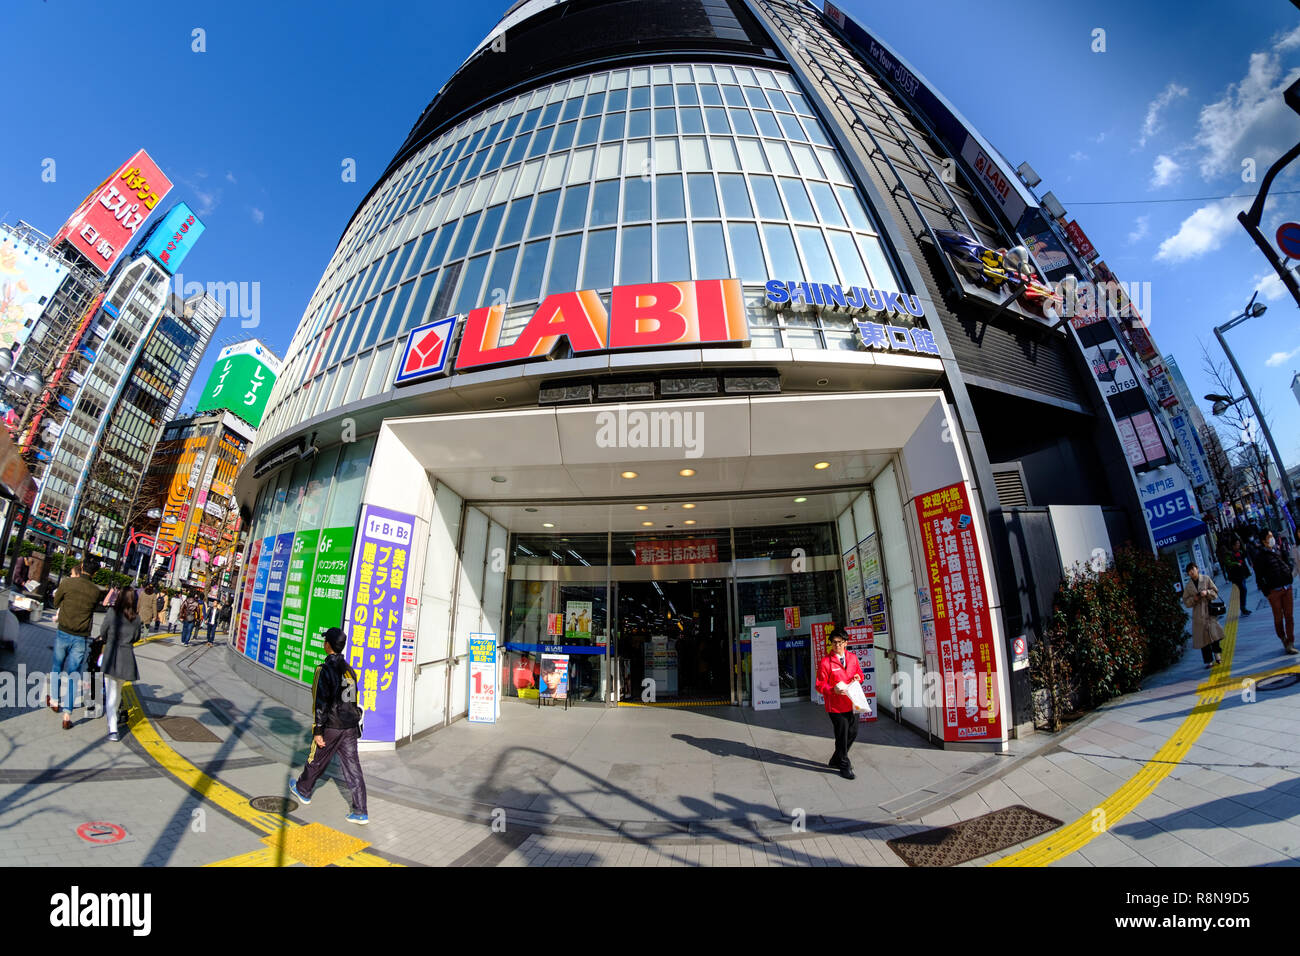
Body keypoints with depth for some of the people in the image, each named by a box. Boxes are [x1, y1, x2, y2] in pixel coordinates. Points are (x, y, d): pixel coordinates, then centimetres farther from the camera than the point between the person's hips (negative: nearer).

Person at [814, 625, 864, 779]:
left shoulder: (853, 657, 2)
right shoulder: (825, 662, -14)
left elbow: (859, 673, 18)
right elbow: (820, 686, -10)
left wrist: (858, 677, -5)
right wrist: (833, 690, -27)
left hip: (852, 704, 6)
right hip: (836, 706, -6)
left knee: (852, 734, 17)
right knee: (842, 737, 4)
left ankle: (835, 760, 37)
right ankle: (844, 766, 26)